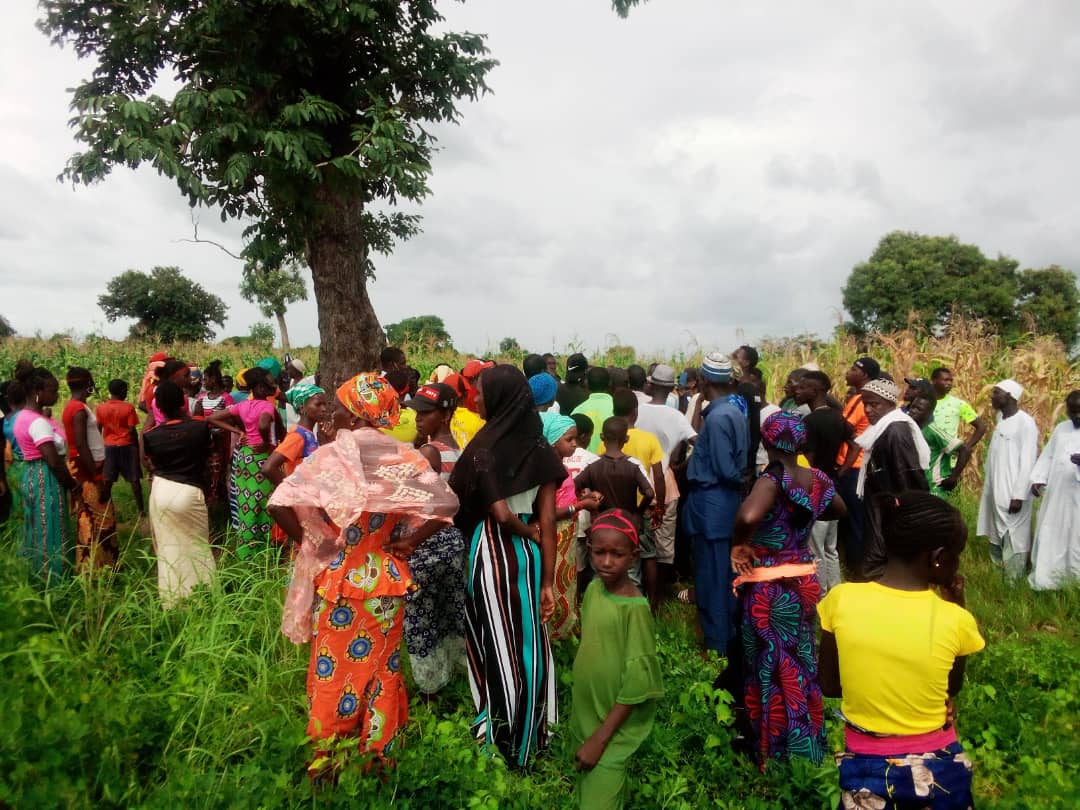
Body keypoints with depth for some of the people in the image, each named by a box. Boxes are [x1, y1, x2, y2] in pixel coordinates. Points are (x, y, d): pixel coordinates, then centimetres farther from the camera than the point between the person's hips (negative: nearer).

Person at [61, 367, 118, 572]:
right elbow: (81, 446, -23)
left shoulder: (73, 406, 12)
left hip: (86, 469, 10)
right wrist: (98, 479, -23)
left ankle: (91, 567, 24)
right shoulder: (80, 409, -17)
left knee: (93, 522, 16)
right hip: (87, 471, -10)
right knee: (94, 523, -3)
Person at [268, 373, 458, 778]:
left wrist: (309, 543, -9)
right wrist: (407, 540, 1)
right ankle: (378, 754, 30)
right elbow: (446, 503, -3)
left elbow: (280, 504, -23)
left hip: (339, 578, -3)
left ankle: (326, 757, 27)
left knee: (334, 669, 13)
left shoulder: (330, 457, -16)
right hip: (387, 579, 3)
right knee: (382, 666, 17)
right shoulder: (407, 459, -5)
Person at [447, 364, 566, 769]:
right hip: (529, 553, 4)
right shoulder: (539, 446, 0)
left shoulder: (485, 446, -13)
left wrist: (529, 534, 1)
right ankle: (532, 734, 27)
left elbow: (500, 514, -19)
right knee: (528, 639, 14)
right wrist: (548, 580, 1)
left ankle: (501, 738, 19)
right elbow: (547, 520, -2)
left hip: (493, 550, -4)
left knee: (497, 641, 7)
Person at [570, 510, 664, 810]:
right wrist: (580, 717, 16)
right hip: (584, 718, 7)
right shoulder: (593, 589, -2)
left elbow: (637, 682, -22)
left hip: (614, 731, -7)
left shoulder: (635, 608, -23)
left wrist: (599, 739, -19)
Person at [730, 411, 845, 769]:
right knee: (802, 667, 22)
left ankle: (774, 752, 22)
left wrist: (738, 545, -23)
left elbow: (748, 516, -42)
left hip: (769, 591, -6)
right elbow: (840, 511, 19)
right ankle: (807, 748, 39)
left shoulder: (772, 480, -22)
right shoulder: (817, 480, -2)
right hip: (804, 585, 6)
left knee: (772, 673, 8)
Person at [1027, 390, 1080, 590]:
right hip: (1054, 494, 5)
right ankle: (1044, 579, 18)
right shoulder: (1061, 428, 12)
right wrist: (1038, 478, 2)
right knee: (1049, 536, 9)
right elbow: (1047, 455, 14)